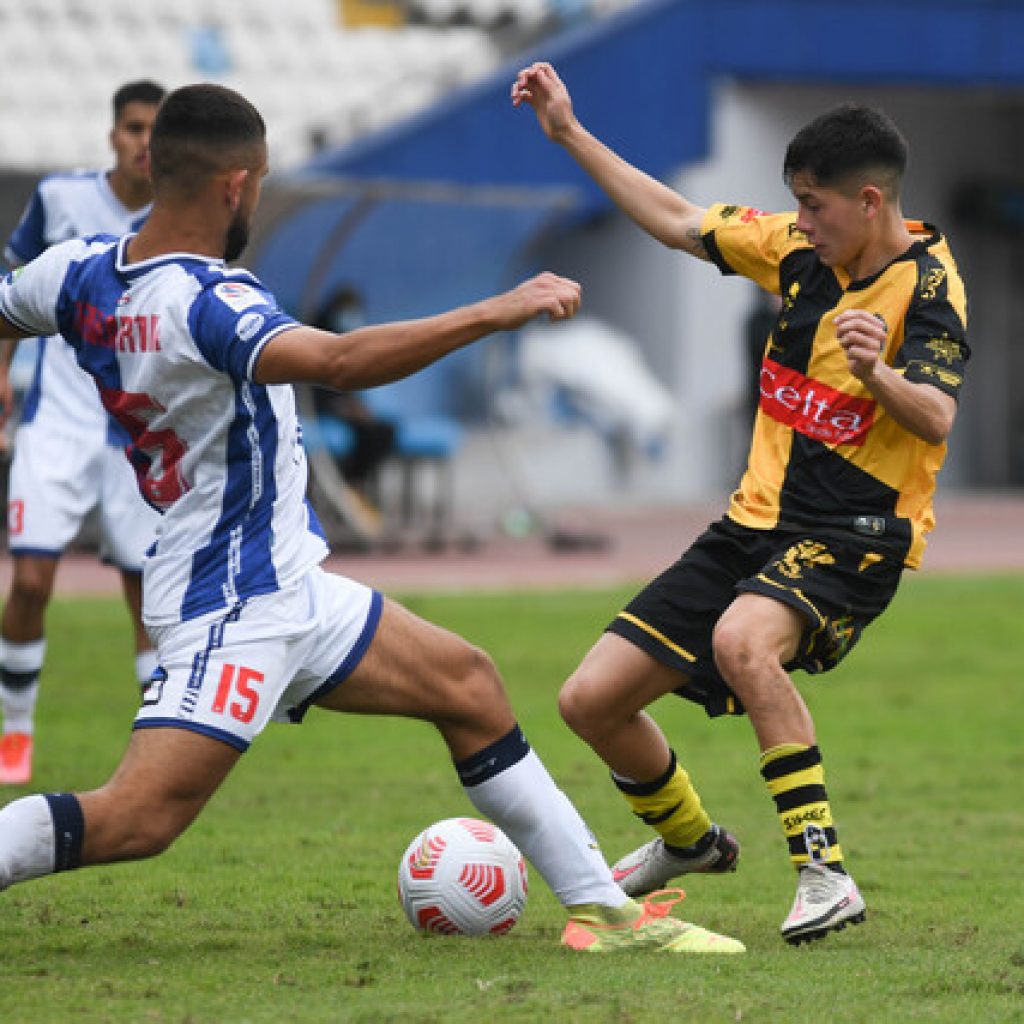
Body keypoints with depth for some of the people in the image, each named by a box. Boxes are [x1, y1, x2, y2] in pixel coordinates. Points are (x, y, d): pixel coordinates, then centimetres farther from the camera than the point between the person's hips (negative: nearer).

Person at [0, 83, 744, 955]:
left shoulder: (81, 272, 0)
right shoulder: (204, 301, -26)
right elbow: (338, 361, -42)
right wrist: (497, 312, -40)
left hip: (279, 589, 11)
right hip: (236, 605, -11)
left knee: (465, 682, 15)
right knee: (137, 818, -16)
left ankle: (602, 908, 18)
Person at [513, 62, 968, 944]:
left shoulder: (928, 286, -15)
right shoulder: (800, 250, 5)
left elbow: (937, 418, -29)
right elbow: (680, 223, 17)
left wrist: (879, 375, -50)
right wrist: (571, 134, 16)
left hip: (855, 537, -7)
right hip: (758, 523, 7)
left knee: (742, 640, -39)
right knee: (592, 700, 3)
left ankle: (825, 875, -30)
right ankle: (687, 840, 32)